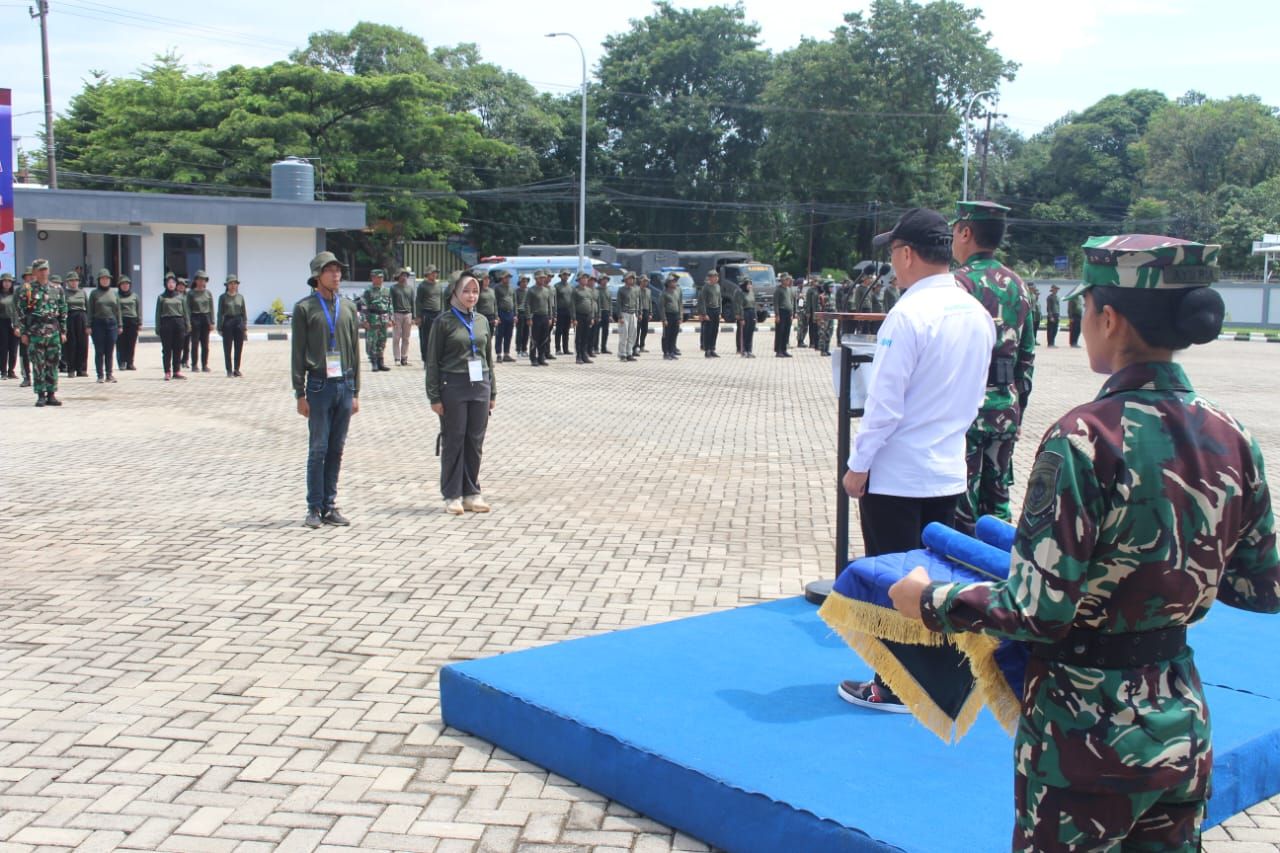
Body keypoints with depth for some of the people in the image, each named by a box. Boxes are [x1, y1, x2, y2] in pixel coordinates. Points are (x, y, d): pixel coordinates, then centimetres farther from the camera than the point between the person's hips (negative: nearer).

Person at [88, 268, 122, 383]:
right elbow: (90, 310, 1)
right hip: (98, 323, -2)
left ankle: (109, 374, 11)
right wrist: (89, 326, -4)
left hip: (112, 323, 2)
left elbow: (118, 310, 13)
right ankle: (100, 375, 6)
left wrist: (120, 325, 8)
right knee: (99, 351, 1)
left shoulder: (114, 293, 11)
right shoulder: (94, 293, 3)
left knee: (110, 351, 5)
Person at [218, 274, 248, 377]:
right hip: (227, 322, -3)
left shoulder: (240, 297, 7)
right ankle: (229, 370, 8)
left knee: (238, 348, 5)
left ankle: (236, 369, 16)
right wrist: (219, 328, -4)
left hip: (238, 322, 3)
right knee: (227, 348, 1)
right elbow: (220, 313, 0)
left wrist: (244, 327, 5)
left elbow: (244, 313, 10)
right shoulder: (223, 297, 0)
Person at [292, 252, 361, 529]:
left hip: (345, 384, 4)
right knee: (318, 449, -2)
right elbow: (297, 353, -1)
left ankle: (330, 506, 14)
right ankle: (314, 508, 6)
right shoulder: (305, 308, 0)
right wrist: (300, 394, -5)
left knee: (337, 449, 6)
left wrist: (355, 391, 10)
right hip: (319, 384, -4)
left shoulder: (349, 307, 12)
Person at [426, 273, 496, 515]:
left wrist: (492, 392, 14)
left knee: (475, 442, 7)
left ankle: (471, 492, 16)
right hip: (453, 387, -4)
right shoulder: (444, 321, -2)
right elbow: (433, 360, -2)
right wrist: (434, 396, -7)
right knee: (454, 441, 1)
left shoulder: (482, 321, 12)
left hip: (480, 386, 4)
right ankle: (452, 495, 9)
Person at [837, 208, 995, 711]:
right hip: (949, 472, 7)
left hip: (895, 475, -7)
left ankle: (894, 688, 13)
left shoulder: (909, 314, -19)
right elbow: (974, 396, 13)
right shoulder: (977, 315, 5)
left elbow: (884, 402, -19)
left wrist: (858, 463, -10)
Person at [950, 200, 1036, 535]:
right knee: (997, 502, 16)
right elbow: (1027, 357, 13)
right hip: (1006, 408, 7)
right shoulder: (1017, 285, 10)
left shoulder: (960, 282, -12)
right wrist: (1017, 411, 20)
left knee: (962, 508, 0)